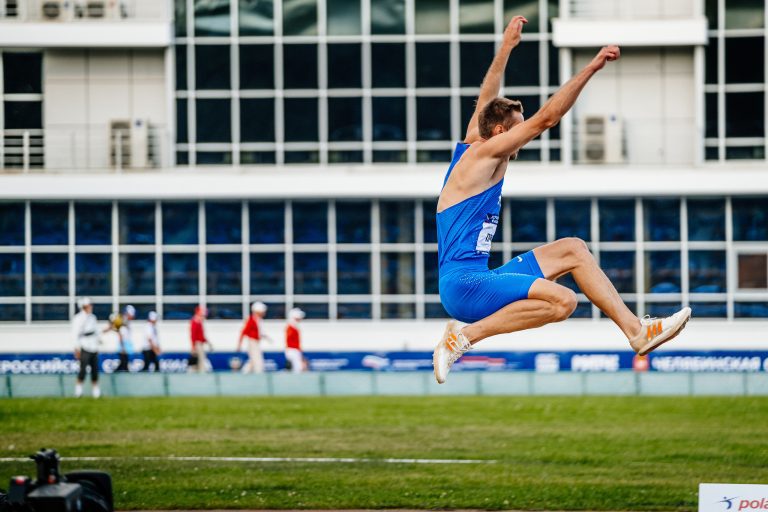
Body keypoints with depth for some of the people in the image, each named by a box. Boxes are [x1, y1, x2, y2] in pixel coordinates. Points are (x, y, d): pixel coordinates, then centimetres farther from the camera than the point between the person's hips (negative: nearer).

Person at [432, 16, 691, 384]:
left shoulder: (474, 143, 16)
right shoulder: (484, 153, -9)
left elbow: (486, 101, 32)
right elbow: (546, 118, -13)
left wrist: (506, 48, 38)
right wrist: (590, 68, -12)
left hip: (479, 277, 11)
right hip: (463, 283, -11)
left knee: (573, 250, 15)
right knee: (562, 301, -30)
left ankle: (635, 330, 11)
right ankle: (464, 336, -19)